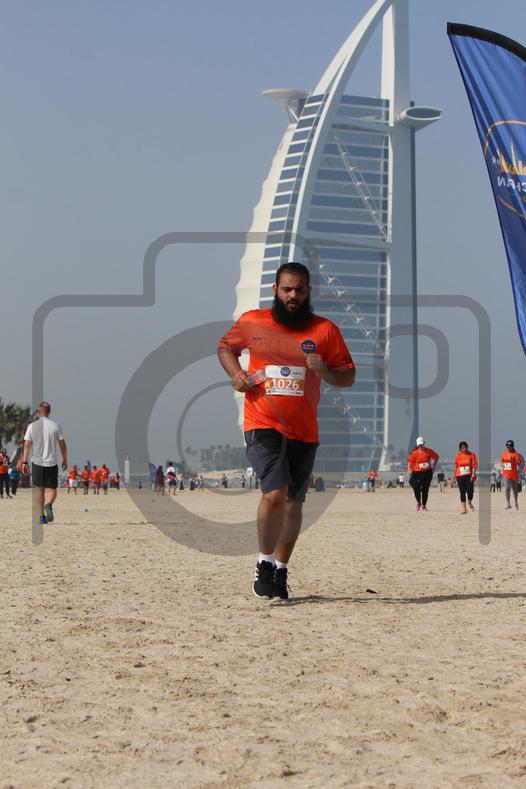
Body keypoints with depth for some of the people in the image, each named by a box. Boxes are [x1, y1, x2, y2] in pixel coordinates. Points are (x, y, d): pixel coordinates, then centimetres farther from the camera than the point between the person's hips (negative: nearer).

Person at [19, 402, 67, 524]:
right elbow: (62, 445, 0)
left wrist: (24, 461, 1)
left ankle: (42, 516, 12)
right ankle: (49, 505, -24)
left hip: (37, 462, 1)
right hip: (52, 463, -1)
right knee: (52, 489, 7)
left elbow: (27, 445, -4)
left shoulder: (32, 426, -2)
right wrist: (65, 460, 12)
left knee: (39, 488, 13)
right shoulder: (55, 426, -3)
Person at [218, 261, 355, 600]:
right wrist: (236, 372, 2)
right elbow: (225, 346, 21)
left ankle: (281, 569, 28)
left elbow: (349, 377, 6)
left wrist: (325, 371, -15)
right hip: (262, 426, -2)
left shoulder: (326, 330, 3)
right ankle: (265, 561, -2)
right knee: (275, 493, -21)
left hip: (304, 432, 3)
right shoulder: (251, 322, 3)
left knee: (293, 503, 11)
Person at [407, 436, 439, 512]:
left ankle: (424, 506, 13)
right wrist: (409, 470, -14)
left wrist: (433, 466, 10)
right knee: (416, 488, -8)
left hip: (428, 472, 1)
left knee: (425, 489, 4)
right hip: (417, 472, -1)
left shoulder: (429, 451, -1)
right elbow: (410, 461, -1)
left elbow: (436, 457, 15)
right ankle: (418, 502, 19)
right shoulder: (415, 453, -5)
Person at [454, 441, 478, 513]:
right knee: (462, 492, -1)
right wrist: (455, 476, 11)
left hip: (469, 476, -2)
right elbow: (456, 466, 12)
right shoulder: (458, 456, 7)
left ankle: (470, 503, 26)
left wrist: (473, 474, -15)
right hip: (460, 476, 2)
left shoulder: (472, 455, 0)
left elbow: (474, 465, -4)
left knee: (469, 491, -6)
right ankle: (463, 509, 1)